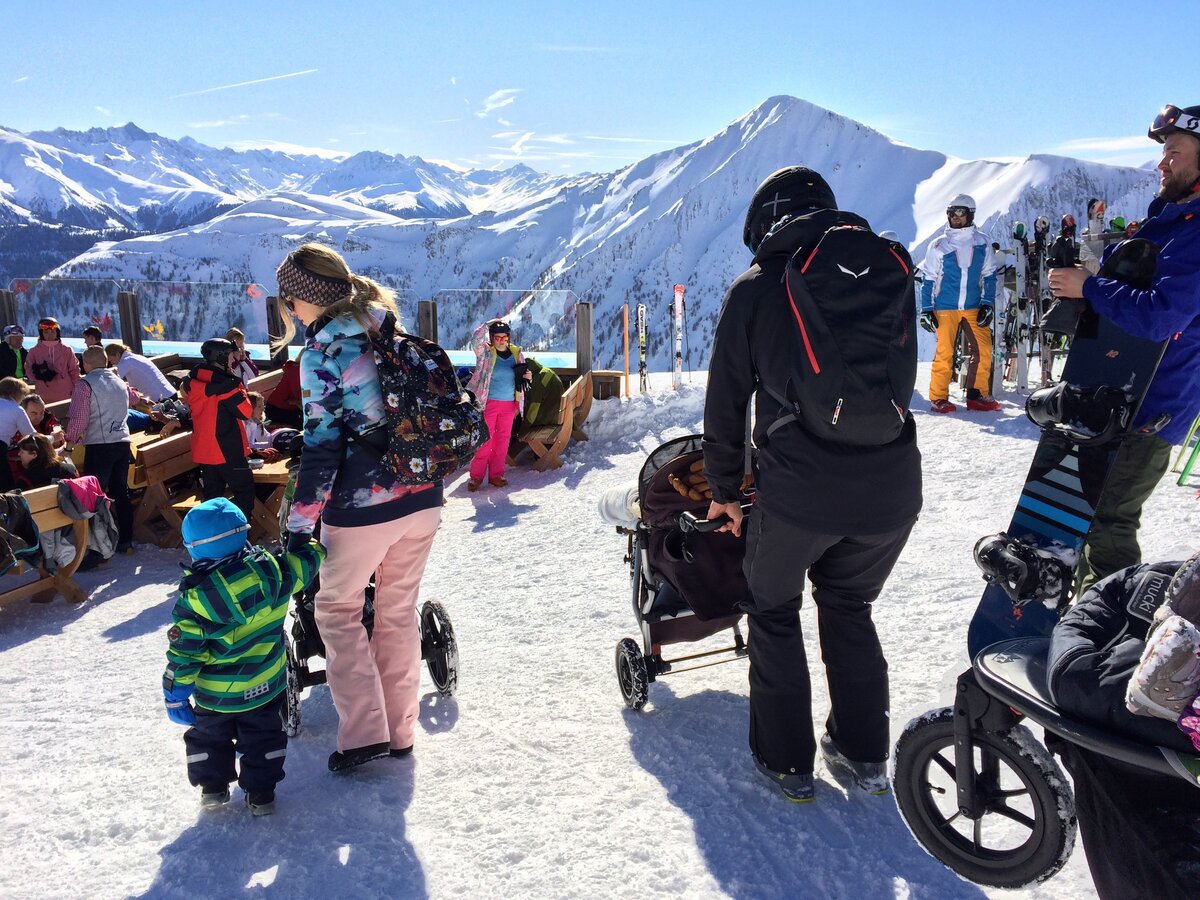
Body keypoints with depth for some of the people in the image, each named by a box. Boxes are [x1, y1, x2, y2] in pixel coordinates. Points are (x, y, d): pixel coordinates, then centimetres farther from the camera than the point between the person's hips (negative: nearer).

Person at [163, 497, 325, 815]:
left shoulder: (195, 597, -22)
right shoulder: (272, 570, -18)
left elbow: (183, 653, -16)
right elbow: (306, 562, 2)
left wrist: (175, 695, -3)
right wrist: (313, 547, 25)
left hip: (216, 695, -2)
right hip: (267, 684, 2)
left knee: (208, 736, 25)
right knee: (263, 736, 21)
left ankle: (213, 786, 36)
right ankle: (261, 794, 26)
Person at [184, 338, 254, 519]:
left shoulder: (193, 380, 5)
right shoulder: (225, 384, -18)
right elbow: (245, 412, -16)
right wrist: (240, 387, -3)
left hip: (203, 451, 7)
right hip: (228, 451, -7)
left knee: (212, 496, 14)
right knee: (245, 491, 3)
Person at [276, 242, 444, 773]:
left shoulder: (322, 353, -13)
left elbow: (321, 448, -17)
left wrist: (299, 527, -12)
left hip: (363, 507, -6)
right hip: (423, 498, 7)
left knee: (337, 609, 14)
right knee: (398, 612, 17)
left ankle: (364, 732, 11)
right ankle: (400, 733, 26)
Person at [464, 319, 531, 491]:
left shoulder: (516, 353, 7)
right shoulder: (485, 352, -5)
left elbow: (521, 375, 19)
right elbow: (476, 338, -24)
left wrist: (526, 376, -3)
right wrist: (489, 324, -17)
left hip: (509, 404, 4)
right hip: (488, 403, -4)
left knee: (503, 440, 10)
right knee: (484, 439, -3)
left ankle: (496, 474, 20)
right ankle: (476, 476, 5)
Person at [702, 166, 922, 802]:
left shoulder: (755, 289, 2)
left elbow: (725, 402, 6)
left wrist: (725, 490, 17)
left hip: (798, 491, -3)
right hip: (892, 487, 4)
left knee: (774, 612, 20)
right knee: (849, 607, 26)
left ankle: (787, 762, 26)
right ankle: (863, 754, 34)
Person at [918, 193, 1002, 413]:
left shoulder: (982, 242, 8)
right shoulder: (938, 244, 3)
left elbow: (989, 275, 11)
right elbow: (928, 279, 4)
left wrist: (987, 304, 1)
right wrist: (926, 309, -2)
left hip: (974, 307, 2)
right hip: (945, 308, -2)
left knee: (984, 350, -4)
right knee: (944, 353, -4)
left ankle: (977, 395, 7)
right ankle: (938, 398, 4)